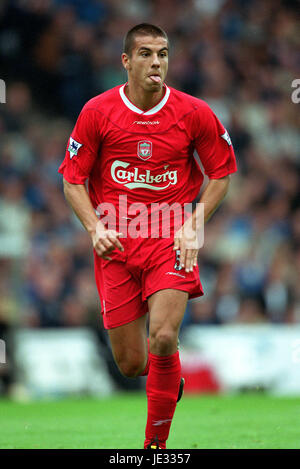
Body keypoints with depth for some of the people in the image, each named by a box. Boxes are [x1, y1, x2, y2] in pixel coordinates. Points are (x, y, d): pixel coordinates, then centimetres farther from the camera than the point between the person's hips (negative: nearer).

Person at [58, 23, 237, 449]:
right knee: (131, 364, 1)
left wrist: (193, 226, -2)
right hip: (115, 242, 1)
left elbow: (221, 173, 10)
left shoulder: (194, 113, -3)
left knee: (163, 339, -22)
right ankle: (171, 379, 39)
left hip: (171, 239, -1)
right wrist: (96, 228, -12)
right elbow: (73, 181, 4)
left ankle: (156, 441, -5)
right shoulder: (97, 112, -3)